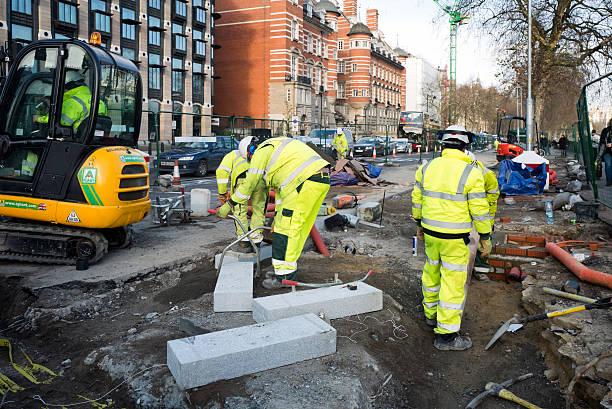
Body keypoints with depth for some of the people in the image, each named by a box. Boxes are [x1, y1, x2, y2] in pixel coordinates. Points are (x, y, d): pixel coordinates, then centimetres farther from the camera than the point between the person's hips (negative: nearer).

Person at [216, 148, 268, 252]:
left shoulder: (232, 154, 34)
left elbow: (222, 171, 14)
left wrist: (222, 193, 15)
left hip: (243, 177, -3)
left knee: (240, 210, 10)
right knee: (258, 210, 16)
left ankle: (244, 243, 11)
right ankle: (256, 242, 20)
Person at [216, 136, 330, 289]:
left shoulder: (262, 151, 1)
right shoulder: (276, 146, 31)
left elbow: (249, 185, 2)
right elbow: (281, 186, 34)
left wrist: (228, 206, 12)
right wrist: (278, 215, 37)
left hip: (307, 182, -10)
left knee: (287, 226, -6)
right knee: (298, 227, 15)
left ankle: (285, 275, -2)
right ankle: (287, 269, 23)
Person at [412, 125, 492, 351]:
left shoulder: (426, 168, 1)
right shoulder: (471, 173, -13)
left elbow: (417, 199, 11)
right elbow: (480, 210, -11)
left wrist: (419, 223, 24)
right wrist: (485, 237, -1)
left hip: (430, 231, 6)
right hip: (455, 238, -5)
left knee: (432, 271, 23)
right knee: (453, 281, 2)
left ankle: (431, 312, 43)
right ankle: (446, 334, 10)